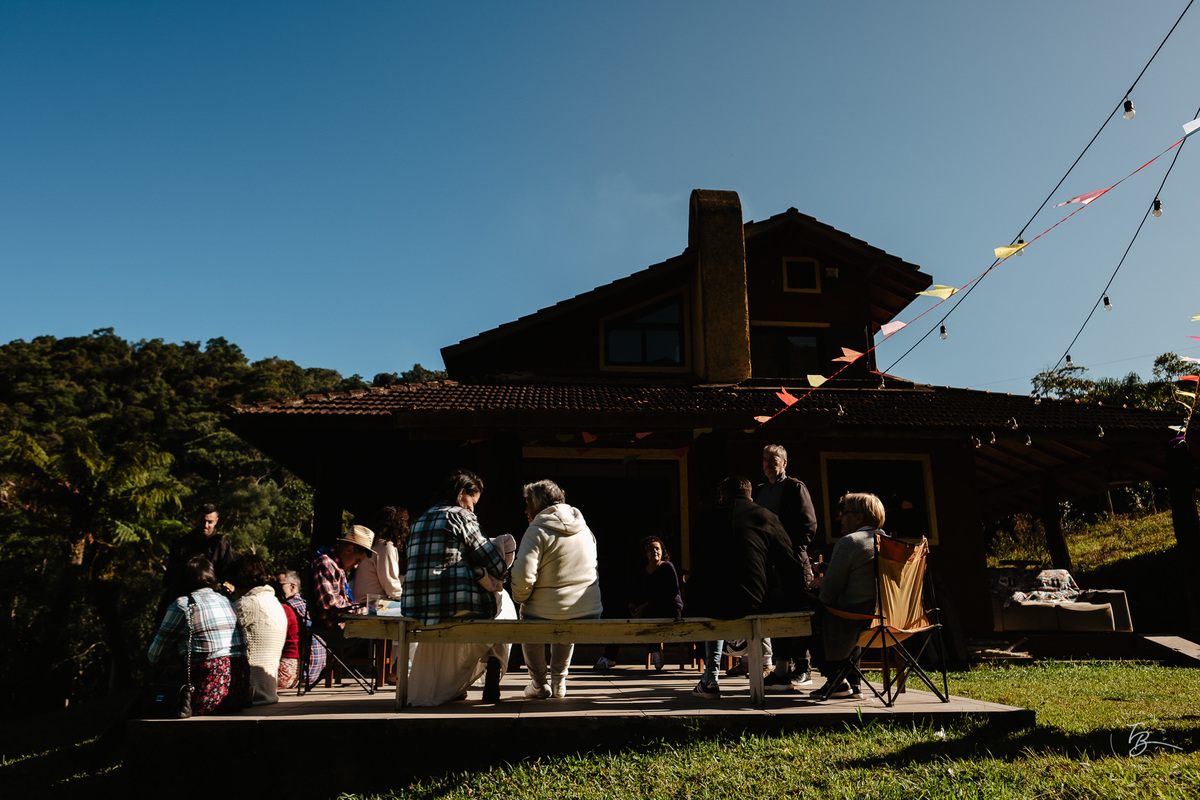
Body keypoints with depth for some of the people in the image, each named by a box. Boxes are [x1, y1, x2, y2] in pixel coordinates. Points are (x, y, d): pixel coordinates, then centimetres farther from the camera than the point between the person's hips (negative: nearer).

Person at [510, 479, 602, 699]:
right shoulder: (584, 528, 10)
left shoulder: (537, 531, -12)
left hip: (547, 614, -5)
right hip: (588, 615, 5)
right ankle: (559, 681, 42)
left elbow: (523, 575, -21)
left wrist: (520, 598, -1)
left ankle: (538, 684, 34)